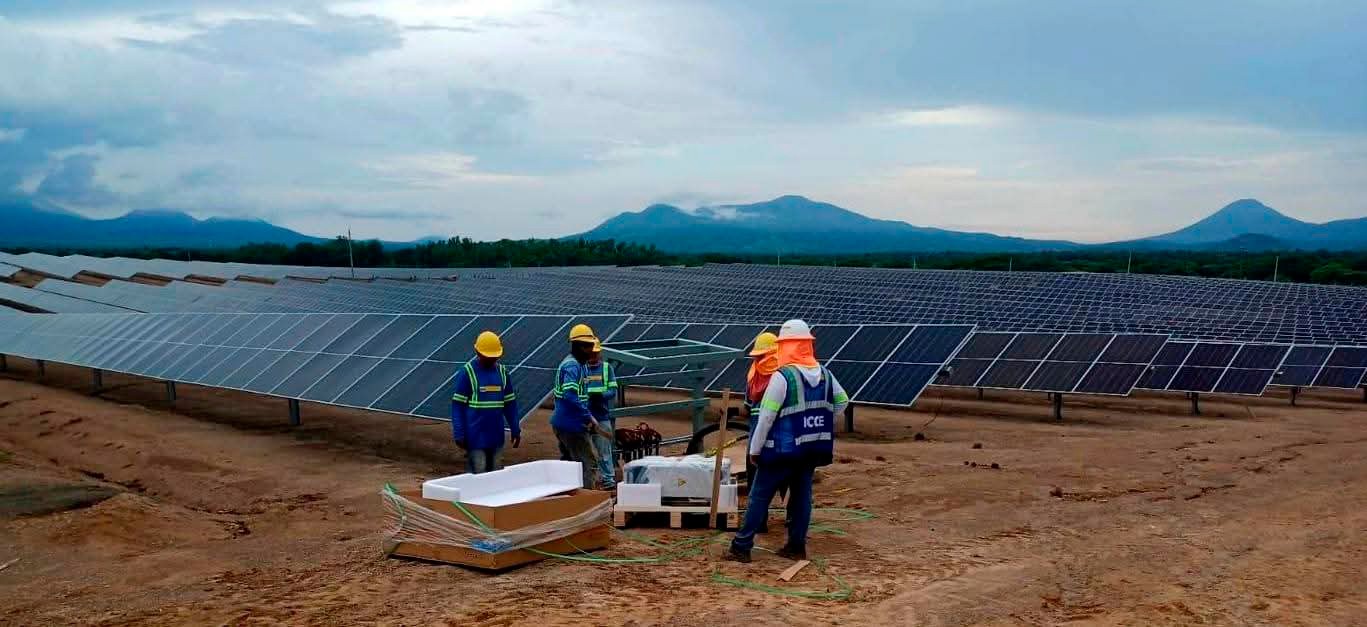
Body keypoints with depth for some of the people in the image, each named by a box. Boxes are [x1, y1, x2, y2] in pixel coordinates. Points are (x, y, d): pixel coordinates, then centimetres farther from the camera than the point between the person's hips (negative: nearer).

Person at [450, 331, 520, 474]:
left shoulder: (502, 372, 7)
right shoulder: (468, 372, -8)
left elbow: (510, 403, 12)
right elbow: (457, 405, -7)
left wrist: (515, 430, 9)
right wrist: (459, 434, -12)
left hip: (496, 436, 5)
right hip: (475, 437, -5)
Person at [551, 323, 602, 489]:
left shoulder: (575, 364, 15)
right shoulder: (572, 366, -16)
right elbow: (570, 396, -28)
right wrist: (589, 418, -23)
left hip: (562, 424, 10)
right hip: (572, 425, -10)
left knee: (574, 462, 17)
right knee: (589, 463, -6)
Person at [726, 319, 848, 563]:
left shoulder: (782, 377, -16)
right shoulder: (825, 374, 5)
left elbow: (766, 416, -16)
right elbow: (842, 401, 16)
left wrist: (755, 449, -8)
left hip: (784, 449, -6)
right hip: (813, 449, 6)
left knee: (759, 496, 1)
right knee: (802, 495, 14)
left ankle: (741, 547, 3)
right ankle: (796, 546, 19)